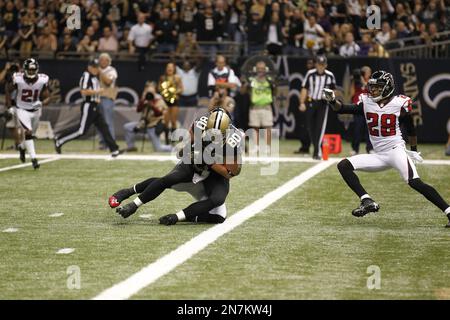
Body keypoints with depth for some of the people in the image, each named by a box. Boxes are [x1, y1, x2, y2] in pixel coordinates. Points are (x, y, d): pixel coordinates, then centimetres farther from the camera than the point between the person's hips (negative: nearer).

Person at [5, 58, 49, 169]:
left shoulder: (42, 80, -16)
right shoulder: (18, 79, -19)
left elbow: (46, 97, -9)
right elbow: (8, 91, 0)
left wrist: (41, 103, -30)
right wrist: (9, 107, -3)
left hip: (35, 110, 3)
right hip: (22, 110, -3)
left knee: (30, 134, 17)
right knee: (28, 132, -20)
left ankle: (22, 147, 49)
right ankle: (33, 158, -20)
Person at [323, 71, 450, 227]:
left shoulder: (399, 104, -6)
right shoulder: (366, 102, 3)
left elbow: (410, 129, 7)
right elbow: (343, 108, -6)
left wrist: (413, 150, 13)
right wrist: (332, 100, -25)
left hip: (396, 151, -5)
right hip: (378, 156, 5)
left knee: (414, 182, -26)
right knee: (344, 166, -9)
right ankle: (367, 202, -16)